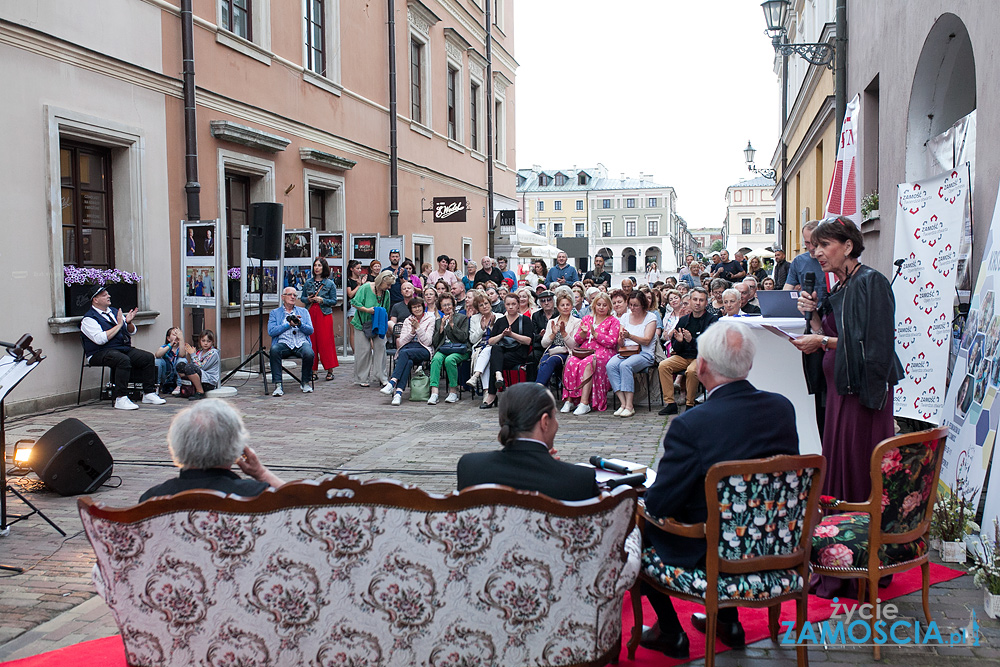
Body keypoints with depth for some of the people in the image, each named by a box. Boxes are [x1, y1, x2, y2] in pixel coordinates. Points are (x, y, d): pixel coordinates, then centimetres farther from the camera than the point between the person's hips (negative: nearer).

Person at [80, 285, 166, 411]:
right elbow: (100, 339, -20)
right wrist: (119, 325, -14)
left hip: (124, 348, 8)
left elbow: (132, 332, 22)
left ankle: (148, 394, -6)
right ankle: (120, 399, -36)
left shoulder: (114, 311, 19)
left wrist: (128, 322, -1)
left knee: (148, 357, -11)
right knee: (123, 360, -37)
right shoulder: (89, 319, -4)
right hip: (101, 353, -8)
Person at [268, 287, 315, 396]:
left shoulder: (303, 311, 23)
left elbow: (310, 330, 10)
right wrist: (289, 324, -6)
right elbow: (271, 332, 1)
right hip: (283, 343, -1)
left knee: (309, 354, -33)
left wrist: (300, 324, -9)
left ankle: (305, 382, -8)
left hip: (301, 343, 1)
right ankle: (278, 385, -31)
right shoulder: (275, 313, 17)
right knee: (274, 350, -35)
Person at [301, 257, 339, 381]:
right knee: (311, 342, 1)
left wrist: (322, 300, -12)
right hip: (310, 314, 3)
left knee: (325, 342, -5)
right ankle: (313, 371, 7)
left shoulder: (330, 284, 3)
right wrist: (308, 299, -5)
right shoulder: (308, 282, 11)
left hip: (324, 314, -3)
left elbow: (334, 301, 2)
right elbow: (302, 298, 16)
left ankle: (330, 371, 0)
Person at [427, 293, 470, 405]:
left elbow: (464, 337, -1)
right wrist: (442, 327, 0)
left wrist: (452, 324, -6)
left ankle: (453, 392, -24)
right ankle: (434, 392, -42)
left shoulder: (463, 318, 12)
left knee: (449, 359, -36)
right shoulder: (438, 321, 21)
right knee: (436, 358, -32)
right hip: (442, 349, 3)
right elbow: (435, 343, 11)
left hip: (459, 350, -3)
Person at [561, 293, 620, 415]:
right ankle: (569, 400, -29)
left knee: (587, 363, -36)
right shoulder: (587, 319, 21)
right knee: (571, 362, -30)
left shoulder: (613, 321, 9)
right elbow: (577, 341, 17)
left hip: (603, 353, -4)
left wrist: (594, 333, -10)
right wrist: (583, 333, -4)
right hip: (584, 352, 4)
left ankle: (584, 403, -40)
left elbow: (612, 342, -4)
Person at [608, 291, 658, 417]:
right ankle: (623, 403, -29)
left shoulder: (650, 317, 3)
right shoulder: (625, 317, 16)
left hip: (644, 354, -4)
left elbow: (646, 340, -9)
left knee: (625, 365, -35)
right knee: (610, 365, -28)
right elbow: (620, 344, 12)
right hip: (625, 352, 4)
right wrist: (621, 339, -13)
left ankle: (629, 405, -32)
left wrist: (629, 336, -24)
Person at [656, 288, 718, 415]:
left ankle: (690, 404, -17)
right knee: (663, 365, -20)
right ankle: (669, 403, -16)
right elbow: (675, 349, 12)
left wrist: (691, 340, -29)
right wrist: (678, 341, -12)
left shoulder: (712, 320, -3)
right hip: (683, 357, 5)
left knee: (691, 370, -35)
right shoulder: (683, 320, 11)